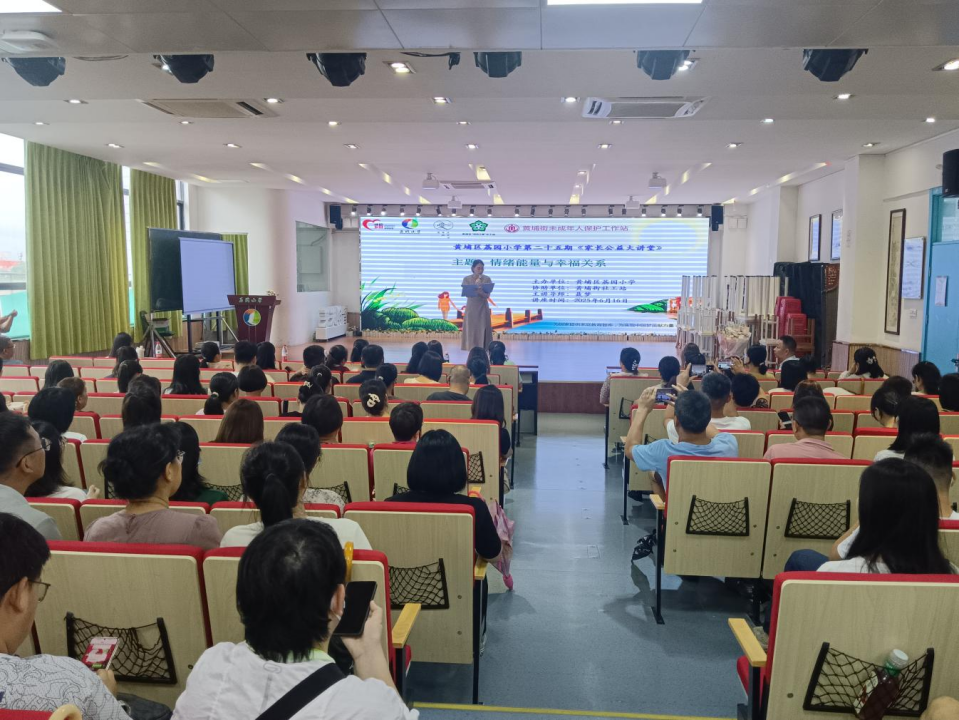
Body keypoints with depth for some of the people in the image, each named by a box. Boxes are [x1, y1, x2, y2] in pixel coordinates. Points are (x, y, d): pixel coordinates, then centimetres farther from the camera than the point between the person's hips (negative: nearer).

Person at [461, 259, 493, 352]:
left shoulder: (487, 279, -2)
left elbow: (487, 295, -8)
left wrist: (479, 291, -27)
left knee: (482, 329, -2)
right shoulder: (467, 279, -1)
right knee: (471, 329, 0)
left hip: (483, 308, 0)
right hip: (471, 307, 0)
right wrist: (476, 285, -18)